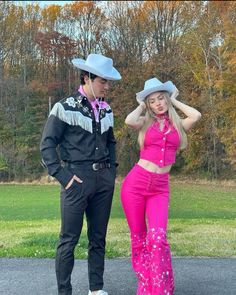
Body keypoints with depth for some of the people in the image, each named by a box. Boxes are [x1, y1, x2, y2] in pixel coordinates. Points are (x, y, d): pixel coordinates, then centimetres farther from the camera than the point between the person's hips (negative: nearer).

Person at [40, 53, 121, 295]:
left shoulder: (106, 110, 13)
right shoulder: (65, 107, -5)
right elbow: (47, 145, -7)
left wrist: (112, 169, 13)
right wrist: (62, 176, -13)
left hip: (104, 180, 6)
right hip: (77, 179, -5)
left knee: (98, 237, 11)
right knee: (69, 239, -2)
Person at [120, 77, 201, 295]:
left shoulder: (178, 125, 10)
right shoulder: (146, 122, 6)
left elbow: (196, 116, -10)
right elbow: (129, 121, -16)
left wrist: (175, 101, 6)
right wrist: (141, 106, 4)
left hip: (160, 188, 0)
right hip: (136, 183, 0)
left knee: (158, 237, -15)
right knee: (138, 237, 5)